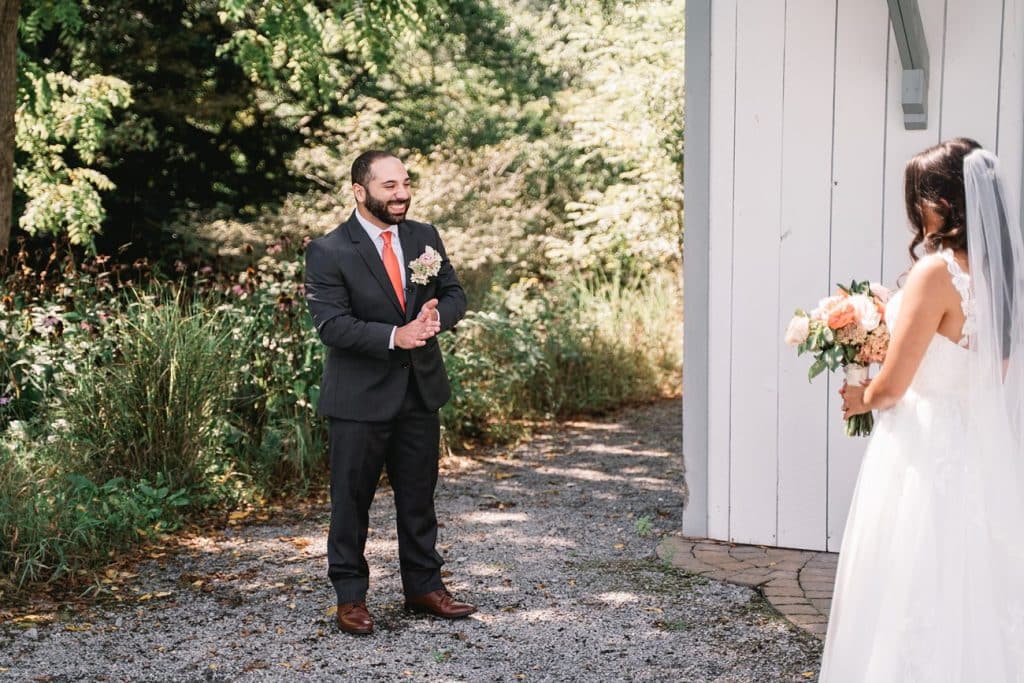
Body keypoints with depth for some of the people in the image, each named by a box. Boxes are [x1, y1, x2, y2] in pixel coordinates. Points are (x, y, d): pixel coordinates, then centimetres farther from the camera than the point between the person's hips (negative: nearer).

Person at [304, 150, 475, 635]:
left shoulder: (425, 238, 6)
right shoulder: (328, 252, -12)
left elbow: (455, 295, 7)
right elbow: (332, 325, -19)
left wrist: (436, 316, -17)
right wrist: (395, 336, -29)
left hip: (420, 390, 5)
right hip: (360, 396, -5)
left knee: (419, 496, 15)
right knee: (351, 499, 5)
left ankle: (423, 586, 27)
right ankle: (350, 596, 17)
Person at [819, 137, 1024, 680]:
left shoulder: (937, 272, -19)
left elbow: (892, 386, -18)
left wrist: (860, 399, 3)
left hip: (924, 452, -8)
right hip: (979, 450, 8)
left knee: (912, 592, 3)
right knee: (968, 594, 17)